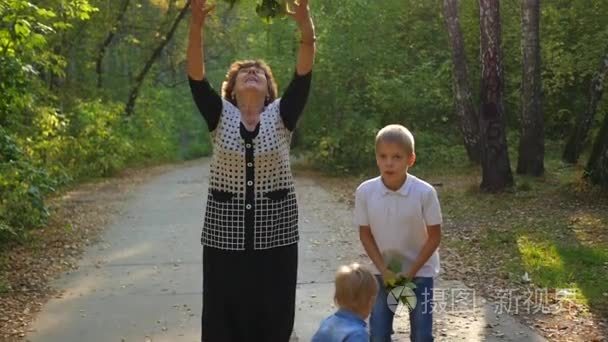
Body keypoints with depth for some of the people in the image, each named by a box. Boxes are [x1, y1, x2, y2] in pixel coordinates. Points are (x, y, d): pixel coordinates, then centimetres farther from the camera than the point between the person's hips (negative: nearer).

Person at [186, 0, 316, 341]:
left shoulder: (281, 115, 2)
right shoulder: (220, 115, 3)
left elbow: (303, 75, -11)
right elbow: (196, 77, -11)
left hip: (275, 229, 0)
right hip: (225, 229, 0)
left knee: (274, 312, 9)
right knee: (224, 313, 7)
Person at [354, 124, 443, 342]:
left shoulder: (424, 192, -23)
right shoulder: (365, 192, -17)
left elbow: (434, 237, -12)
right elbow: (365, 234, -5)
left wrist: (411, 271, -14)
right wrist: (383, 268, -11)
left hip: (420, 271, -2)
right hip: (383, 271, 2)